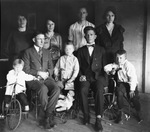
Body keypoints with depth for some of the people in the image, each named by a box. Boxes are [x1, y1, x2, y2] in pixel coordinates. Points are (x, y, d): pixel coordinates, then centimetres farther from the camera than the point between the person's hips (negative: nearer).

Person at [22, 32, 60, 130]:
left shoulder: (47, 52, 21)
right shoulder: (28, 52, 7)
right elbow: (26, 69, 0)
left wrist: (47, 73, -5)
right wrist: (38, 73, -12)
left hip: (47, 77, 4)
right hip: (33, 79, -4)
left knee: (56, 89, -28)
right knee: (43, 89, -37)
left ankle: (47, 115, -19)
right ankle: (50, 115, -18)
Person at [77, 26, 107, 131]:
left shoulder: (101, 50, 17)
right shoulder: (81, 50, 18)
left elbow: (104, 66, 13)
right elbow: (78, 66, 13)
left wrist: (103, 78, -3)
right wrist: (81, 75, -6)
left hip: (98, 76, 0)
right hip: (86, 77, 1)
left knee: (99, 90, -32)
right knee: (83, 90, -32)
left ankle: (98, 119, -29)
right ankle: (86, 116, -16)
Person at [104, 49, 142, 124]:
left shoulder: (129, 66, -17)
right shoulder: (116, 65, 2)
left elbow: (133, 78, -24)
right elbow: (106, 67, 6)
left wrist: (132, 89, -31)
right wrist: (111, 69, -15)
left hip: (130, 83, -3)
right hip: (121, 83, 4)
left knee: (134, 98, -18)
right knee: (119, 92, -27)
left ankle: (138, 113, 15)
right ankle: (120, 112, -10)